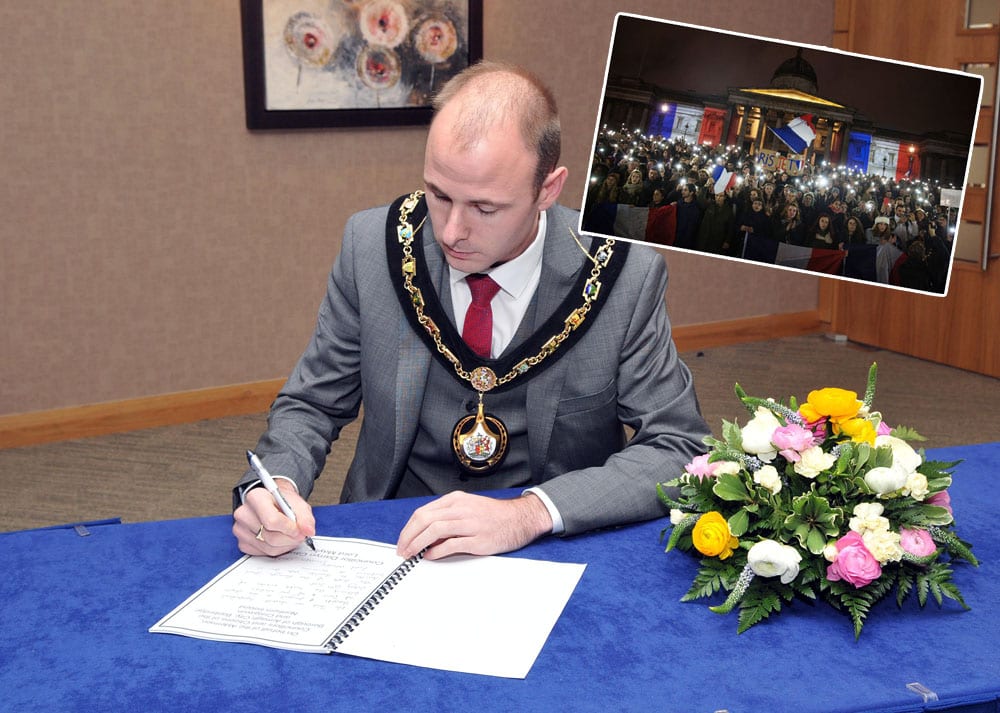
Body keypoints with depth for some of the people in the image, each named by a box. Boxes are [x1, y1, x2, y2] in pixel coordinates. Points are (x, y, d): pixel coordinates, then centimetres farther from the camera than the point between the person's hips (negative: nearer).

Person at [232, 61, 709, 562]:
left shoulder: (624, 277, -13)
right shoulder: (372, 247, -7)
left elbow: (679, 447, -9)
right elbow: (311, 405, 3)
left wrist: (531, 512, -24)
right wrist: (273, 486, -19)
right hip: (394, 547, 2)